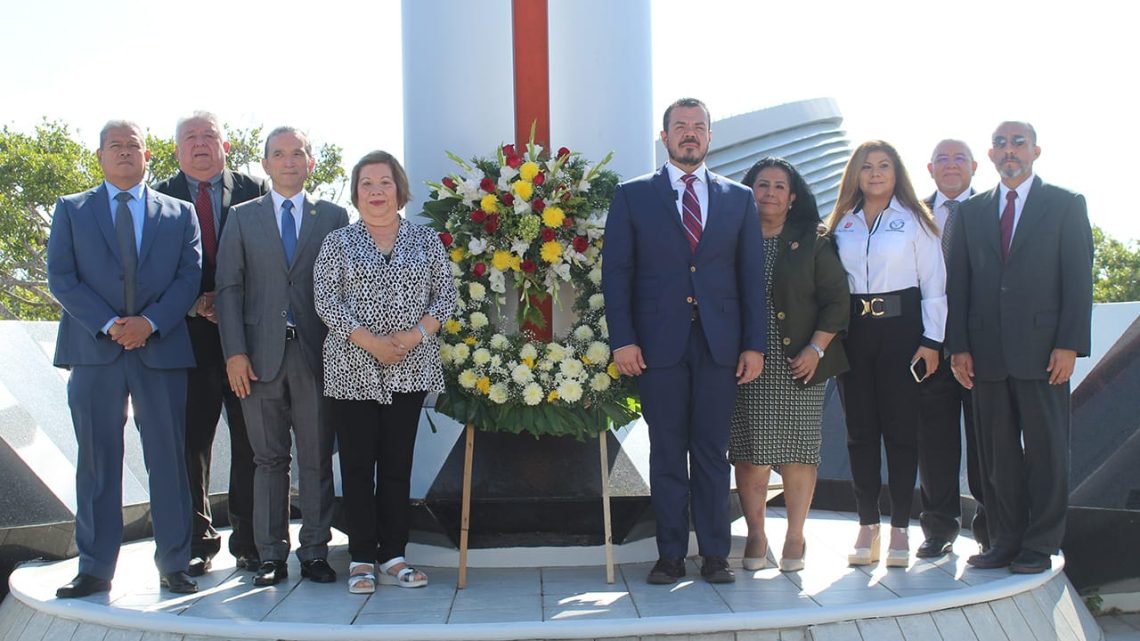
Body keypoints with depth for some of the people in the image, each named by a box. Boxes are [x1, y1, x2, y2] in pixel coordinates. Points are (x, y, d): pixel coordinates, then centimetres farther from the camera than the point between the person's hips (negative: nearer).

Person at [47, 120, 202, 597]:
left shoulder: (179, 214, 12)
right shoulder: (71, 210, 11)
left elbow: (189, 276, 3)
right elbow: (61, 278, 2)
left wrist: (150, 322, -12)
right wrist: (108, 324, -11)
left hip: (162, 348, 0)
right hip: (94, 351, 0)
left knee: (169, 459, 2)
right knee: (97, 462, 3)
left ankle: (174, 565, 11)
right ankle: (95, 569, 12)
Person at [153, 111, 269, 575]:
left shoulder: (253, 191, 8)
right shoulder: (160, 198, 9)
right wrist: (194, 303, -11)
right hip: (188, 336, 0)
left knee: (250, 441, 2)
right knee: (190, 441, 4)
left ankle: (249, 541, 11)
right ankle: (196, 540, 16)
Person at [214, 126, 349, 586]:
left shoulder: (334, 217, 10)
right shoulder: (242, 219, 10)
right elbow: (228, 288, 4)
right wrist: (234, 352, -6)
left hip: (317, 354, 0)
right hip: (260, 354, 0)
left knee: (317, 458, 3)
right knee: (269, 458, 6)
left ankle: (315, 551, 13)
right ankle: (271, 554, 13)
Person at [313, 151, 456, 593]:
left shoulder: (426, 240, 9)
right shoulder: (338, 243, 5)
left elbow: (445, 295, 5)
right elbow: (326, 300, -4)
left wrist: (415, 335, -11)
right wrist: (370, 341, -15)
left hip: (409, 370, 1)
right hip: (353, 370, -1)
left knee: (398, 465, 4)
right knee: (358, 466, 1)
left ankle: (394, 557, 12)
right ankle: (362, 560, 8)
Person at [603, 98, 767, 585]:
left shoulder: (739, 199, 12)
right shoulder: (632, 196, 7)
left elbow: (752, 275, 9)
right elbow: (616, 271, 3)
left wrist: (754, 344, 2)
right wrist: (622, 339, -7)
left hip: (719, 343, 1)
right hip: (659, 342, -1)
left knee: (712, 451, 5)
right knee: (666, 452, 3)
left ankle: (715, 555, 13)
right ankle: (671, 555, 11)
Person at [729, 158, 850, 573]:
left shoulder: (813, 242, 7)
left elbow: (837, 300, 4)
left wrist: (816, 349, -7)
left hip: (799, 364, 0)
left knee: (797, 452, 0)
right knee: (748, 452, 0)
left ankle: (795, 538, 11)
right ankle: (756, 536, 10)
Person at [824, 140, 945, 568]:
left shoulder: (913, 220, 3)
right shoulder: (841, 224, 11)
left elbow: (934, 285, 0)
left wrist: (931, 341, -6)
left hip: (901, 328, -3)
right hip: (854, 331, 3)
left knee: (901, 429, 0)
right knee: (860, 430, 5)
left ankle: (899, 530, 7)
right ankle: (867, 526, 12)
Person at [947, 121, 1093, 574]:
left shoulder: (1066, 205, 5)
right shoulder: (972, 212, 14)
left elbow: (1078, 280, -2)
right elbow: (959, 284, 10)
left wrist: (1069, 345, -10)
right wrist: (958, 346, 1)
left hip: (1041, 349, -3)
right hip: (987, 353, 3)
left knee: (1046, 448, 2)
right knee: (997, 452, 6)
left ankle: (1040, 545, 10)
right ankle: (1005, 541, 15)